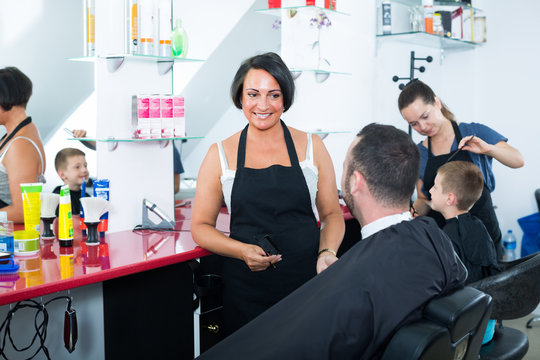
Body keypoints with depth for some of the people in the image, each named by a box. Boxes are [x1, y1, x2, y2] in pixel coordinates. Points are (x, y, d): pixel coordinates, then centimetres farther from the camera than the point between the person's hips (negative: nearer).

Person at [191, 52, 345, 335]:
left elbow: (332, 214, 9)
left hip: (307, 281, 1)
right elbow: (201, 226, 5)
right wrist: (243, 250, -12)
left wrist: (327, 253, -11)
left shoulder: (311, 147, 5)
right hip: (245, 289, 0)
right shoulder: (220, 155, 3)